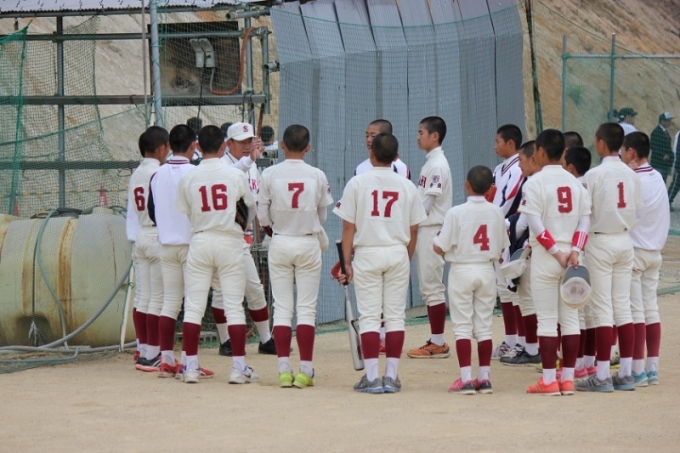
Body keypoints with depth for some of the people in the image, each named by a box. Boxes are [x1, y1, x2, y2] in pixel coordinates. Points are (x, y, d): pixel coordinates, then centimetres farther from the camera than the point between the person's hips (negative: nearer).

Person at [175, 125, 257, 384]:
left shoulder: (187, 179, -1)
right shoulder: (236, 175, -4)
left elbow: (181, 216, 4)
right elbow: (251, 209, 7)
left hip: (199, 241, 1)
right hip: (230, 241, -1)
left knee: (193, 306, 5)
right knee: (234, 306, 2)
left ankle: (190, 366, 4)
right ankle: (239, 368, 0)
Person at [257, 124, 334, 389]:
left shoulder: (270, 174, -6)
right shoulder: (317, 176, -5)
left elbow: (262, 216, -2)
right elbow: (322, 216, 3)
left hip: (279, 243, 0)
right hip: (308, 243, 0)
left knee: (281, 307, 5)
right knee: (307, 308, 2)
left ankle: (284, 370, 0)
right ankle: (305, 371, -2)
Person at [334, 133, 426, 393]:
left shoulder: (357, 183, -4)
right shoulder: (406, 186, 3)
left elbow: (348, 227, -4)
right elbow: (413, 230, 6)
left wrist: (347, 262, 1)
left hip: (367, 254, -2)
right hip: (398, 253, 2)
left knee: (369, 316, -1)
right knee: (395, 315, 6)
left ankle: (372, 377, -6)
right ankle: (391, 377, 4)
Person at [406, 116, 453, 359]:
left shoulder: (438, 164, -14)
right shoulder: (431, 162, 17)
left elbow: (428, 202, -18)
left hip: (431, 230, -10)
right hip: (424, 230, 10)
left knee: (432, 286, -7)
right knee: (428, 287, 11)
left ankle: (438, 343, -5)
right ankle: (436, 342, 14)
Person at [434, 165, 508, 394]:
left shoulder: (456, 213, -14)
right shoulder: (496, 212, -1)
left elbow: (439, 247, -13)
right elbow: (502, 247, 5)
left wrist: (438, 236, 7)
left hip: (461, 270, -4)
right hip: (487, 272, 4)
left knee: (462, 326, 0)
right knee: (484, 326, 10)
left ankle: (466, 379, -6)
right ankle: (484, 378, 10)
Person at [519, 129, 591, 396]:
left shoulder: (536, 182, -8)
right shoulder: (575, 182, 9)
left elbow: (536, 223, -15)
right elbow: (584, 220, 2)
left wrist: (555, 252, -12)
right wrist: (574, 251, -6)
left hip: (544, 255, -5)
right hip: (571, 256, 5)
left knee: (547, 319, -2)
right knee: (570, 318, 7)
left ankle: (549, 381, -3)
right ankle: (568, 379, 8)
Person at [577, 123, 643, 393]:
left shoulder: (594, 175, -13)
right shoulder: (631, 175, 4)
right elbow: (637, 210, 7)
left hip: (601, 241, -5)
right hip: (625, 241, 5)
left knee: (603, 307, -4)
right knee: (623, 306, 9)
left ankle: (602, 376, -4)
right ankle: (626, 374, 9)